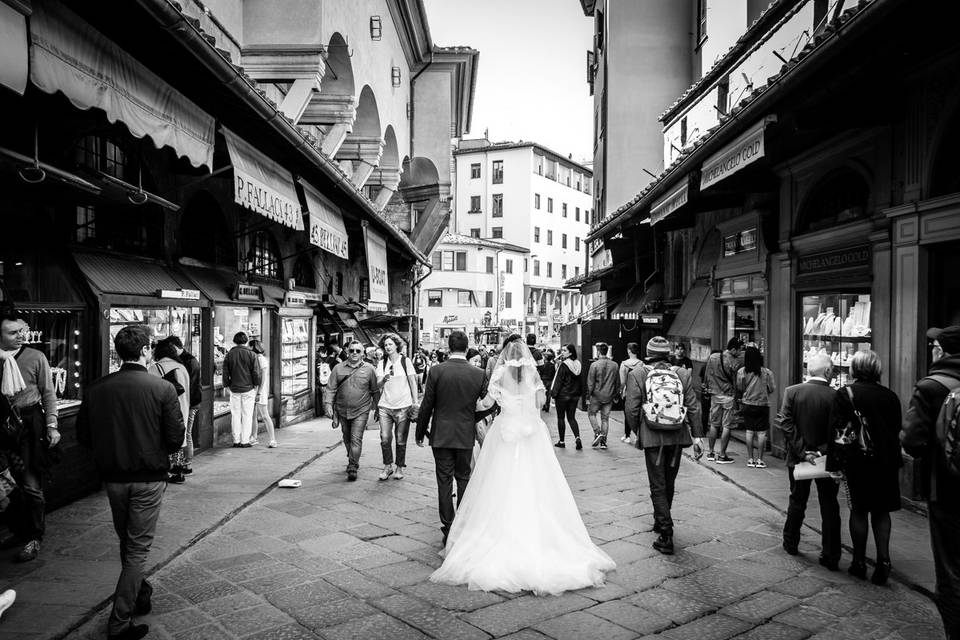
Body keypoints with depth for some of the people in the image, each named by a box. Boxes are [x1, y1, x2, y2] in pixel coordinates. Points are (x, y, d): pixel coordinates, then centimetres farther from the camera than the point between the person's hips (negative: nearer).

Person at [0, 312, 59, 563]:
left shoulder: (36, 357, -4)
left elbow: (48, 393, -1)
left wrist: (51, 425, -6)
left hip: (31, 424, -3)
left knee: (31, 486, -2)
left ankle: (33, 538, 10)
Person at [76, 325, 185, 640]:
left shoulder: (95, 389, -5)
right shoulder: (162, 388, -16)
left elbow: (83, 436, 0)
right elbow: (176, 438, -14)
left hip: (112, 476, 4)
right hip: (149, 477, -4)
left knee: (126, 541, 23)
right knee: (138, 547, 7)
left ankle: (139, 594, 41)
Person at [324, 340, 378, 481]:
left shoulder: (369, 369, -2)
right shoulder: (338, 369, 2)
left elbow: (375, 390, 4)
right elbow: (331, 389, 3)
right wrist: (328, 404, -9)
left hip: (361, 411, -3)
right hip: (342, 411, 3)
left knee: (356, 439, -10)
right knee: (347, 439, 17)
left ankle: (353, 467, -6)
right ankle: (352, 460, 36)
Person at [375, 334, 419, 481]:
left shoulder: (405, 361, 2)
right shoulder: (381, 363, 7)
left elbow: (413, 383, 2)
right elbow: (378, 384, 1)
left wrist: (415, 402, -4)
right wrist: (384, 379, -21)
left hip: (403, 406, -1)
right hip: (385, 406, 2)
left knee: (401, 440, 3)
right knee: (385, 438, -5)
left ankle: (400, 468, 18)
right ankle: (387, 467, 13)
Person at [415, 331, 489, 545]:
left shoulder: (436, 371, -9)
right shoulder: (478, 374, -6)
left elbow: (426, 405, -5)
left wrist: (420, 432, 6)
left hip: (441, 435, -1)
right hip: (466, 435, 1)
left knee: (444, 481, 5)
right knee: (463, 479, 15)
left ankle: (448, 529, 9)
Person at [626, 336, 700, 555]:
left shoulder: (638, 374, -7)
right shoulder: (683, 374, -1)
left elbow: (633, 408, -8)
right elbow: (692, 407, -1)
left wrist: (638, 430, 8)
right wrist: (695, 435, 7)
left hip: (652, 436, -3)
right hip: (677, 436, 3)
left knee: (658, 486, 5)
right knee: (669, 483, 21)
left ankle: (666, 535, -2)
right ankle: (661, 520, 40)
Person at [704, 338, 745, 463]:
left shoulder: (712, 357, 1)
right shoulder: (734, 362, -15)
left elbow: (706, 376, 7)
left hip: (715, 395, 5)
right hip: (728, 397, -5)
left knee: (714, 425, 13)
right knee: (727, 427, 2)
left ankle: (711, 453, 18)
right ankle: (722, 455, 3)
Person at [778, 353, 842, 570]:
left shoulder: (792, 391, -9)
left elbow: (786, 424, -13)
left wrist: (802, 452, -12)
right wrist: (821, 451, -12)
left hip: (798, 457, 1)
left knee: (797, 502, 18)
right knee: (830, 507, 10)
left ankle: (791, 544, 32)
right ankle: (831, 556, 14)